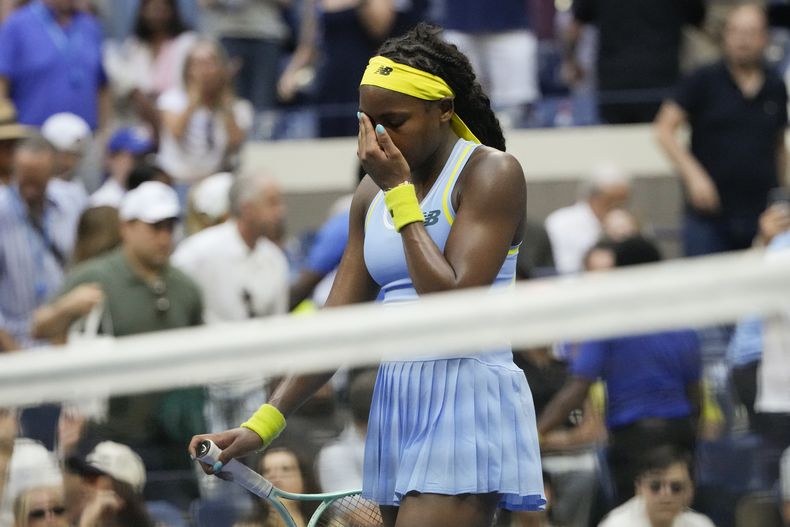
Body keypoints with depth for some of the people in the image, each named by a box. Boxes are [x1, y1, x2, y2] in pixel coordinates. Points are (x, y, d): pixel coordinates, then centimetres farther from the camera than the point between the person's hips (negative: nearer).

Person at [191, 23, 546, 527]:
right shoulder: (373, 194, 13)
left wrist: (400, 193, -12)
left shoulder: (492, 173, -7)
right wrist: (263, 424, 1)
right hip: (395, 401, 7)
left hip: (466, 407, -7)